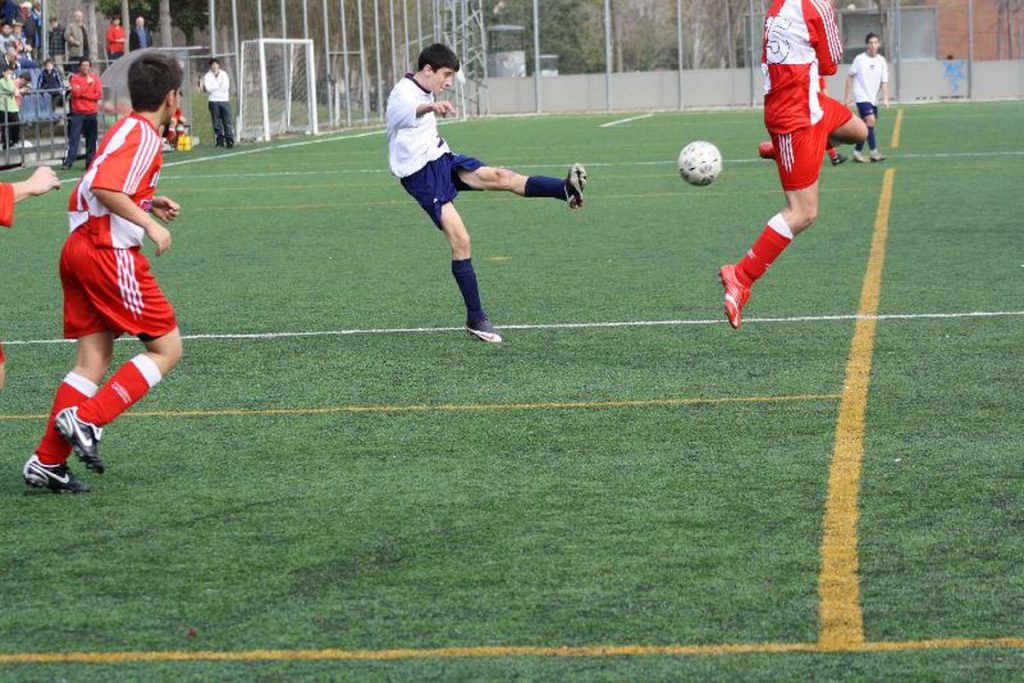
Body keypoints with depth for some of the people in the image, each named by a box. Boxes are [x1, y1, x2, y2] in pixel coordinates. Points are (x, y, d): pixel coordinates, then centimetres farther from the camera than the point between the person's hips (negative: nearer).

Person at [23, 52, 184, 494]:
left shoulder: (126, 129, 17)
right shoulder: (143, 135, -12)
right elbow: (104, 188, -23)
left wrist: (150, 203, 17)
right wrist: (149, 223, -20)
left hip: (81, 246, 10)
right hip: (110, 252, -10)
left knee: (93, 362, 9)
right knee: (167, 347, -2)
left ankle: (47, 462, 5)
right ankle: (85, 419, -11)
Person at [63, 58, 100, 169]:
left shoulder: (95, 78, 6)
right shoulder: (75, 78, 1)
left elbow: (99, 95, -3)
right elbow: (76, 92, -14)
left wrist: (83, 94, -9)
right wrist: (88, 83, -18)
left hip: (91, 113, 2)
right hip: (78, 113, -2)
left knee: (91, 139, 4)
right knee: (74, 138, -7)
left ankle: (90, 162, 10)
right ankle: (68, 162, -8)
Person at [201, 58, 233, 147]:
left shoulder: (224, 74, 8)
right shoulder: (207, 76, 3)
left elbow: (226, 87, -4)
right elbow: (208, 88, -9)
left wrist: (214, 87, -4)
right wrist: (219, 86, -4)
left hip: (224, 100, 1)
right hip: (214, 101, -1)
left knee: (227, 122, -5)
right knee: (217, 122, -1)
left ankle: (229, 140, -5)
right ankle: (220, 141, 4)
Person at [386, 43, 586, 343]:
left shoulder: (426, 93, 14)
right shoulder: (403, 93, -16)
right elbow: (405, 111, -44)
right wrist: (431, 107, -63)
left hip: (441, 159, 8)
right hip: (421, 175, -8)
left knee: (498, 176, -21)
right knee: (460, 240, -16)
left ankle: (566, 189, -43)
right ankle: (476, 319, -10)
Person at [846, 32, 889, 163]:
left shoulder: (882, 61, 5)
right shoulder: (859, 59, -4)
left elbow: (884, 82, 3)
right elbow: (850, 77, 3)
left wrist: (885, 99, -10)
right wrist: (848, 97, 1)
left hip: (873, 99, 5)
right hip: (861, 97, -5)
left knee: (866, 127, 8)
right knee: (870, 120, -20)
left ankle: (857, 152, 20)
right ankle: (874, 152, -22)